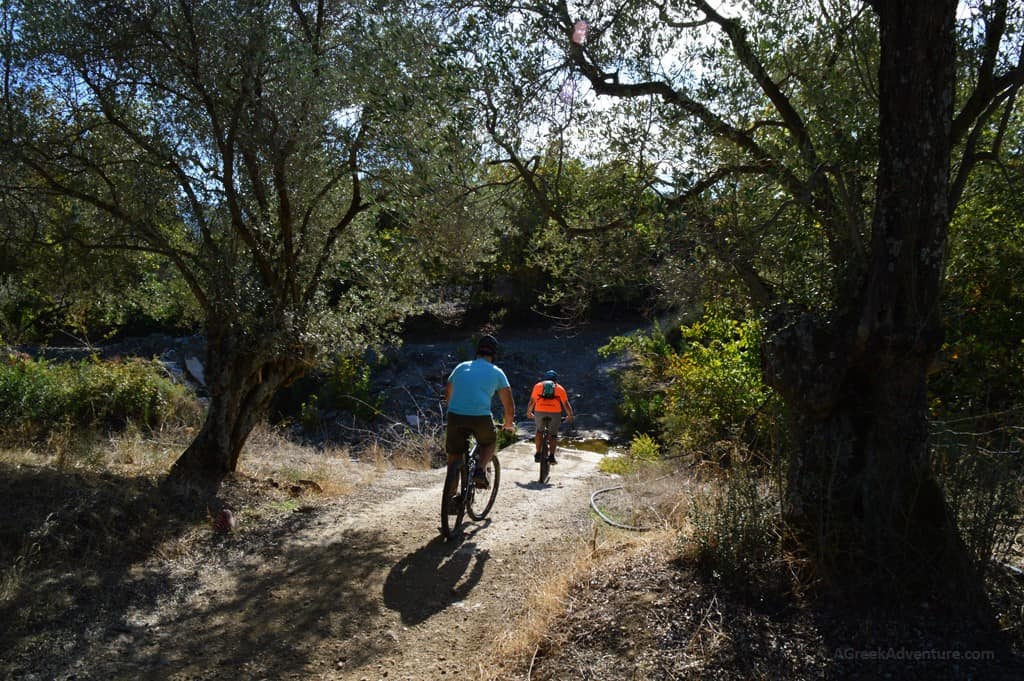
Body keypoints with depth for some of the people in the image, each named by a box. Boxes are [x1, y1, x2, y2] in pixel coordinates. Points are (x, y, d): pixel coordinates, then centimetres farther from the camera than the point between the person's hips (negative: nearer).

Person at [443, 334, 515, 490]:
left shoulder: (461, 367, 20)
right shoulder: (496, 372, 12)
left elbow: (447, 395, 31)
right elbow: (509, 405, 13)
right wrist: (509, 423, 30)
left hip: (455, 416, 2)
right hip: (481, 417, -2)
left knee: (454, 454, 17)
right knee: (490, 442, 26)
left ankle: (451, 493, 19)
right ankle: (481, 470, 3)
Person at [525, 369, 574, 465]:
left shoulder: (538, 385, 19)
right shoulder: (560, 388, 18)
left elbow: (532, 402, 18)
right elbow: (566, 404, 14)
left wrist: (528, 413, 33)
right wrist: (570, 416, 28)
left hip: (539, 412, 1)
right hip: (555, 413, -1)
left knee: (539, 431, 25)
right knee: (553, 434, 16)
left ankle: (538, 454, 18)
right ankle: (551, 456, 1)